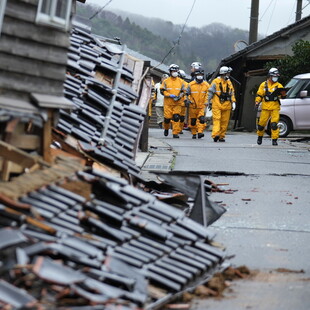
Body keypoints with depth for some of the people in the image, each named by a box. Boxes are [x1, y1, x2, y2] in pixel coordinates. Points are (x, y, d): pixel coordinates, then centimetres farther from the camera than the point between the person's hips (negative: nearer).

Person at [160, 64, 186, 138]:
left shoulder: (181, 81, 8)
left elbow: (183, 91, 9)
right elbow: (162, 91, 0)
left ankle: (175, 133, -5)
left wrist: (179, 97, -10)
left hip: (177, 103, 1)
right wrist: (170, 95, -14)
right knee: (167, 117, 0)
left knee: (176, 118, -8)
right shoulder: (166, 81, 3)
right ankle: (166, 129, 29)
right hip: (168, 103, -1)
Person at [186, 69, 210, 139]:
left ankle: (200, 132, -21)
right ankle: (194, 133, 21)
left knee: (202, 119, -17)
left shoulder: (206, 85, 4)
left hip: (202, 106, 0)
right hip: (193, 106, 0)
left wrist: (206, 102, -4)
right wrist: (189, 100, -8)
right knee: (193, 120, 8)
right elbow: (187, 94, 8)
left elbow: (208, 94, 10)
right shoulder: (191, 84, 1)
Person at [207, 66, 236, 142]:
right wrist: (209, 102, 1)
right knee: (216, 119, -14)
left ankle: (221, 136, 11)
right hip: (217, 104, -5)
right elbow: (210, 92, 1)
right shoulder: (216, 81, -2)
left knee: (224, 122, 4)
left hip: (226, 105, 5)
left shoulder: (229, 82, 15)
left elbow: (232, 93, 20)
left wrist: (233, 102, 9)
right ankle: (215, 134, -23)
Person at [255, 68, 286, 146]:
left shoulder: (279, 85, 7)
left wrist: (283, 94, -26)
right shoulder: (263, 85, 9)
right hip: (265, 108, 1)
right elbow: (259, 95, 13)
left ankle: (274, 139, -7)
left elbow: (283, 96, -4)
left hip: (275, 108, -1)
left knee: (274, 124, -12)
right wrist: (257, 102, -3)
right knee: (262, 123, 5)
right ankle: (260, 137, 29)